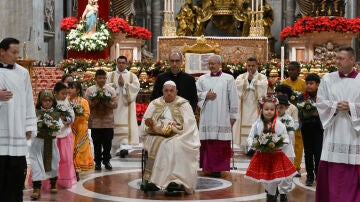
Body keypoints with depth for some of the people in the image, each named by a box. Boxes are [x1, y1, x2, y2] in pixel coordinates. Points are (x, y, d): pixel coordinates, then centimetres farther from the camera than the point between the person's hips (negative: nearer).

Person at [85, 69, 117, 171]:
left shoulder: (111, 89, 7)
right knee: (97, 143, 5)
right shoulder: (90, 90, 5)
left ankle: (106, 161, 20)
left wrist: (108, 103, -17)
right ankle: (98, 161, 15)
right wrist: (94, 103, -17)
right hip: (95, 121, -1)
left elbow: (115, 104, 2)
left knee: (107, 142, 6)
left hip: (108, 121, 1)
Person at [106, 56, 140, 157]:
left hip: (126, 104, -1)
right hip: (114, 104, 2)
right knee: (115, 125, -1)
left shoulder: (132, 76, 10)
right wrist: (116, 84, -9)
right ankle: (116, 147, 7)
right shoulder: (111, 75, 14)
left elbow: (136, 87, -5)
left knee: (125, 124, -13)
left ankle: (124, 145, -23)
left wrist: (124, 84, -10)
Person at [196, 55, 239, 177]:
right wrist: (205, 95, -6)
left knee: (222, 144, -4)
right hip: (207, 117, 2)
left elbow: (233, 98, 3)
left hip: (222, 118, -2)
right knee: (207, 143, -1)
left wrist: (233, 115, 0)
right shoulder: (202, 79, 12)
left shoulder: (228, 79, 4)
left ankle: (219, 168, 2)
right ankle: (208, 167, 7)